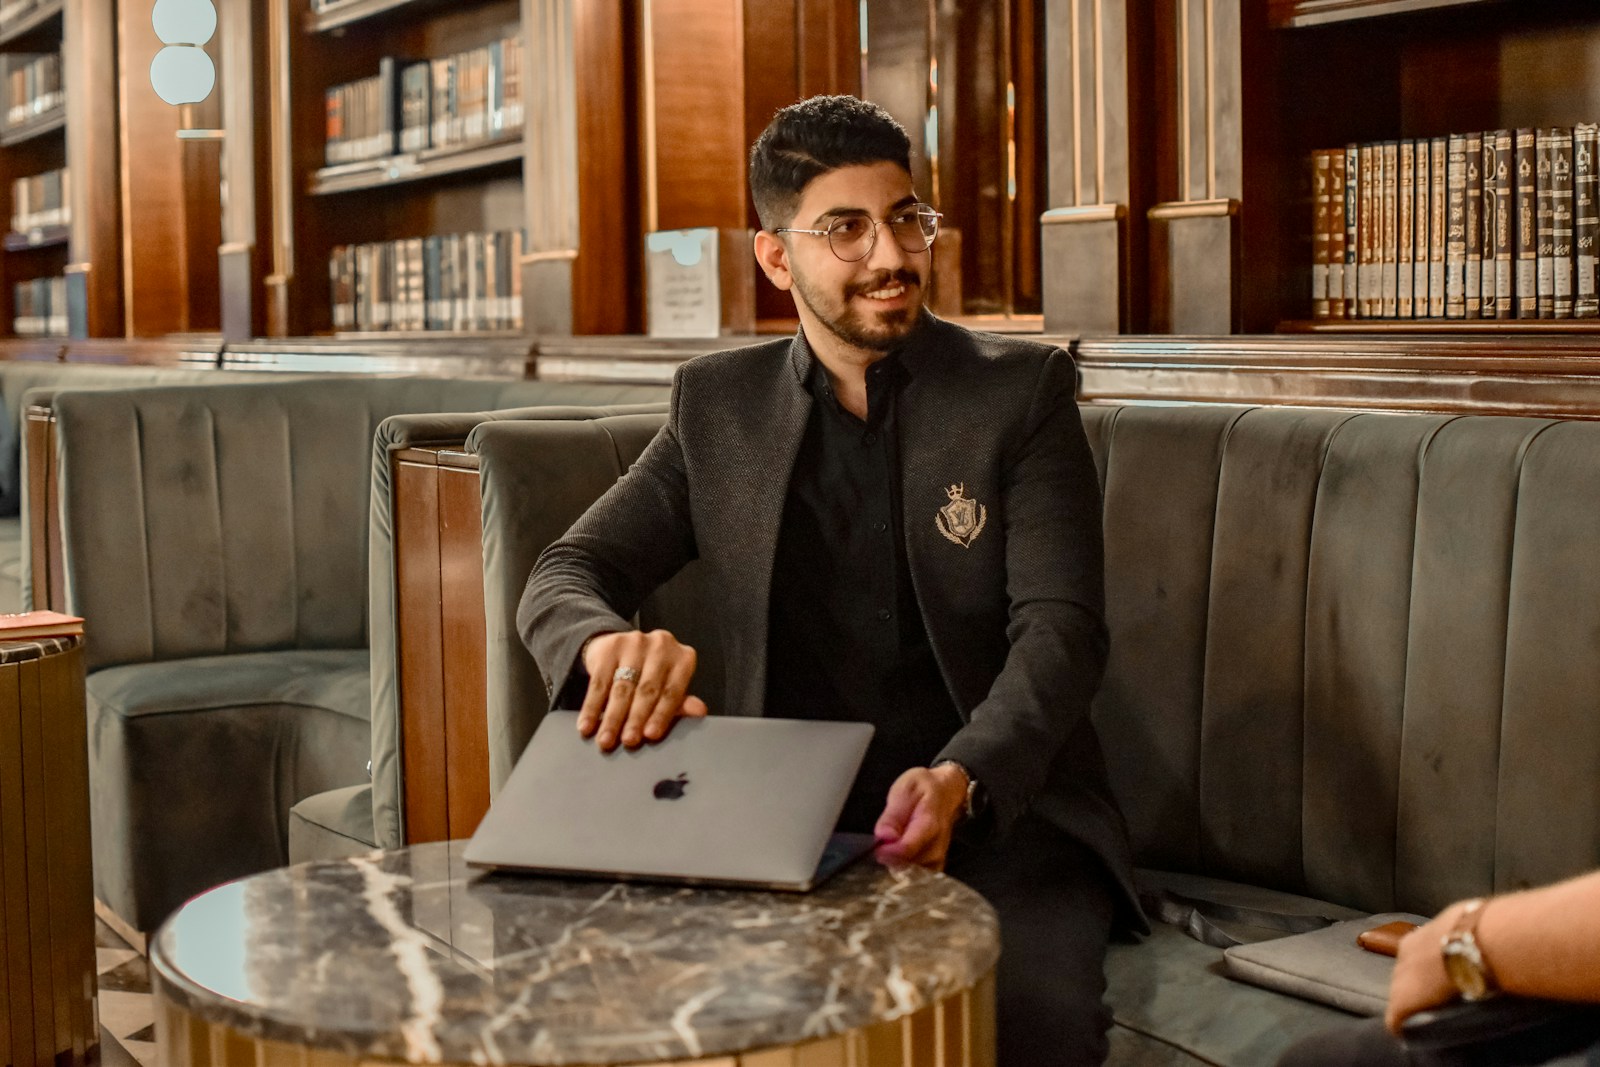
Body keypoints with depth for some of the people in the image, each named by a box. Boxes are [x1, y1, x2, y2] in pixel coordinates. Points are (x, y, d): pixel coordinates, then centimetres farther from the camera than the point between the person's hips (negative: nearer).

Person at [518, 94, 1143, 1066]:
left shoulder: (1023, 391, 2)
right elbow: (564, 574, 6)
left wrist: (960, 780, -27)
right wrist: (607, 641, -20)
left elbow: (1061, 630, -7)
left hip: (998, 812, -1)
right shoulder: (719, 405, 10)